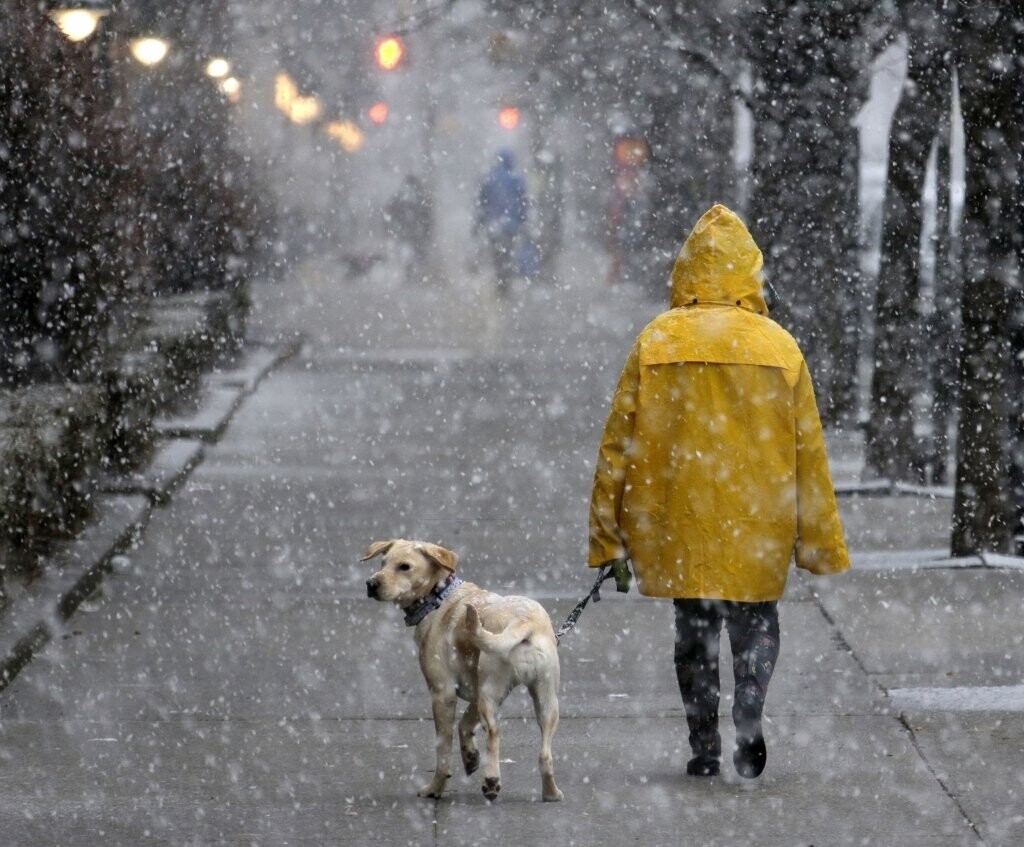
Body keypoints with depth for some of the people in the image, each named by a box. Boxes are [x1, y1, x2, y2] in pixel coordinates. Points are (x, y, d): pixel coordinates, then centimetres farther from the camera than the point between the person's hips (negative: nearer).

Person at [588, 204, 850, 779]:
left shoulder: (656, 343, -3)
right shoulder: (780, 348, -2)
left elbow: (619, 444, -2)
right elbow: (808, 453, 1)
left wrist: (609, 538, 5)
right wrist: (821, 542, 10)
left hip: (678, 525, 0)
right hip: (759, 523, 0)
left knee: (694, 630, 13)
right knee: (757, 624, 14)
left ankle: (705, 746, 8)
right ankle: (749, 716, -10)